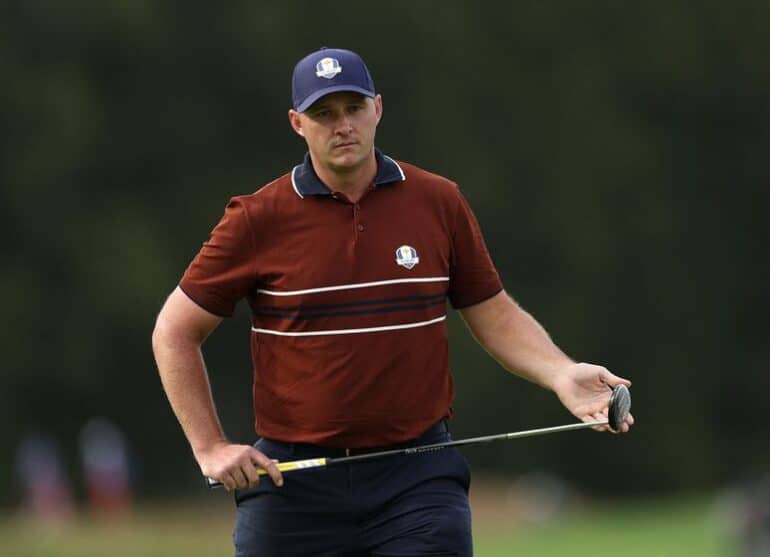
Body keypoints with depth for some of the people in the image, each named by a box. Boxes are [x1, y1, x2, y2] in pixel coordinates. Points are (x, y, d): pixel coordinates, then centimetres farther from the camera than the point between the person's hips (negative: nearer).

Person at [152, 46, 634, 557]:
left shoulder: (439, 203, 5)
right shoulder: (259, 220, -1)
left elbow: (495, 315, 12)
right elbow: (175, 332, 5)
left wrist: (563, 375, -5)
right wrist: (211, 448, -1)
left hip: (419, 479, 1)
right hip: (292, 483, 0)